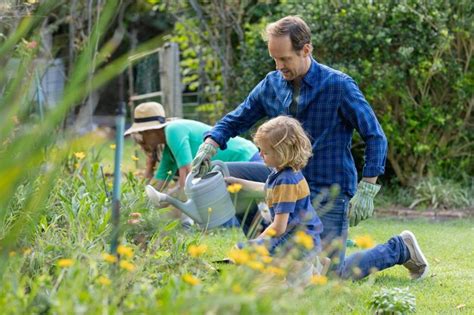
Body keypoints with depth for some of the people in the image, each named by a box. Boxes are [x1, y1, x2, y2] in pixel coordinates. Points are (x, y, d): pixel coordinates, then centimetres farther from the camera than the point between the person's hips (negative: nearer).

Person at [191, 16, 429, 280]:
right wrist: (209, 147, -9)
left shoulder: (339, 85, -16)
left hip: (329, 189, -6)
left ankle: (400, 249, 15)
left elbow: (375, 138, -12)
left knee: (333, 273, -10)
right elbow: (236, 120, 10)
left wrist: (366, 191, -18)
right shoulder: (272, 84, 0)